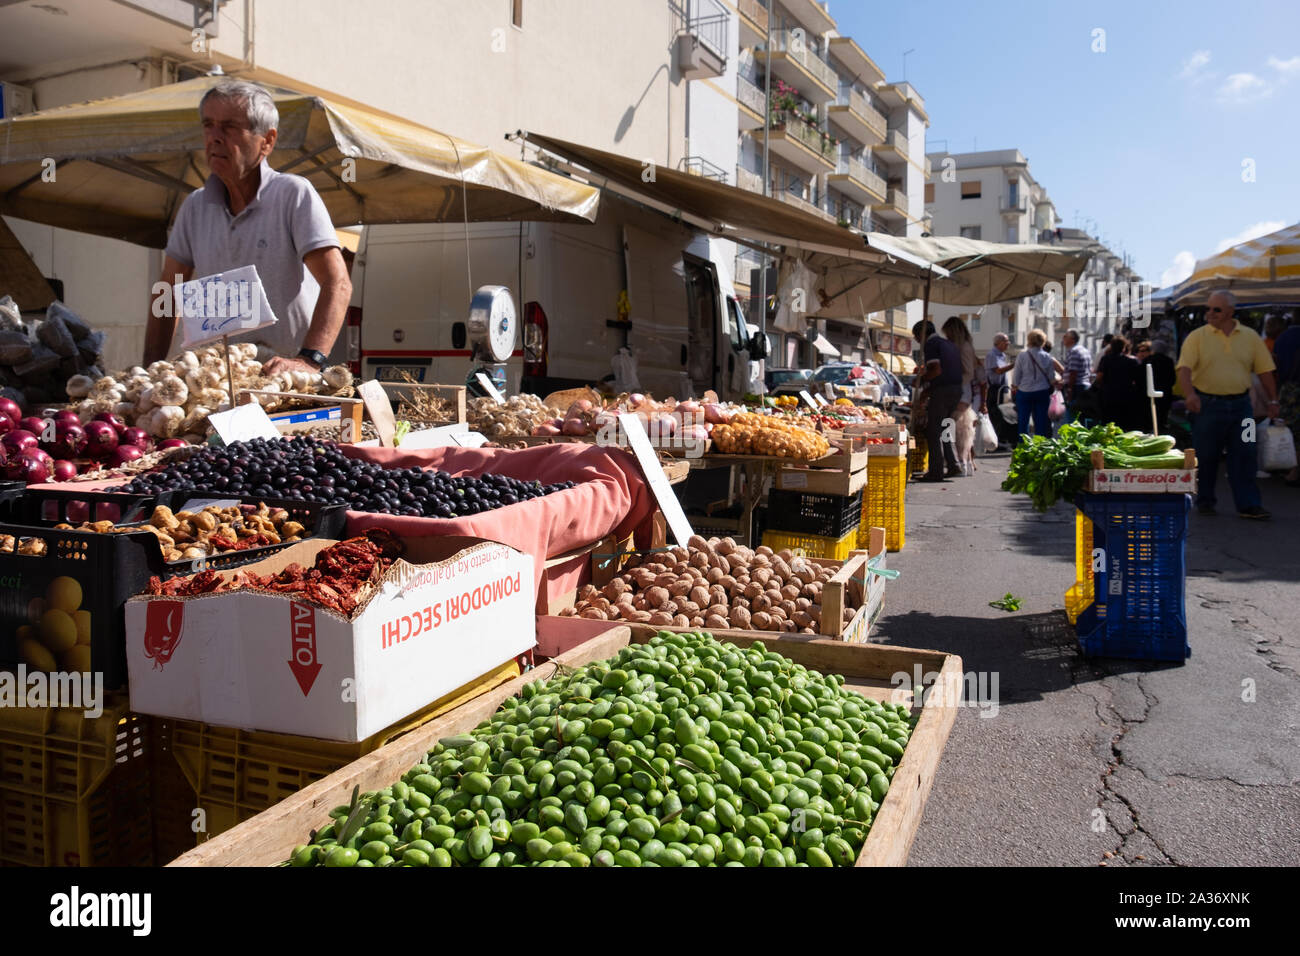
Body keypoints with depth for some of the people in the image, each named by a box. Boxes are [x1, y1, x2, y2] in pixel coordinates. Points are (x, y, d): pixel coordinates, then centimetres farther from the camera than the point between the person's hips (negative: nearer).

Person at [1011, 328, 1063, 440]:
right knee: (1041, 422, 6)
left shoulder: (1022, 356, -8)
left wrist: (1014, 388, 11)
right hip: (1042, 392, 1)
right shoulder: (1047, 357, -3)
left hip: (1024, 392, -1)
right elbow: (1051, 377, 0)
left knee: (1023, 421, 8)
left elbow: (1017, 377, -4)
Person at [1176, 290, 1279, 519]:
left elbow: (1265, 370, 10)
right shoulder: (1197, 337, -1)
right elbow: (1184, 369, -12)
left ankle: (1248, 505, 2)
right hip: (1207, 404, -2)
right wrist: (1189, 394, -28)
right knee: (1206, 457, 5)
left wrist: (1273, 400, 6)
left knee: (1244, 455, 0)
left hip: (1240, 404, 2)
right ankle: (1204, 501, 19)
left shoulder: (1250, 337, 7)